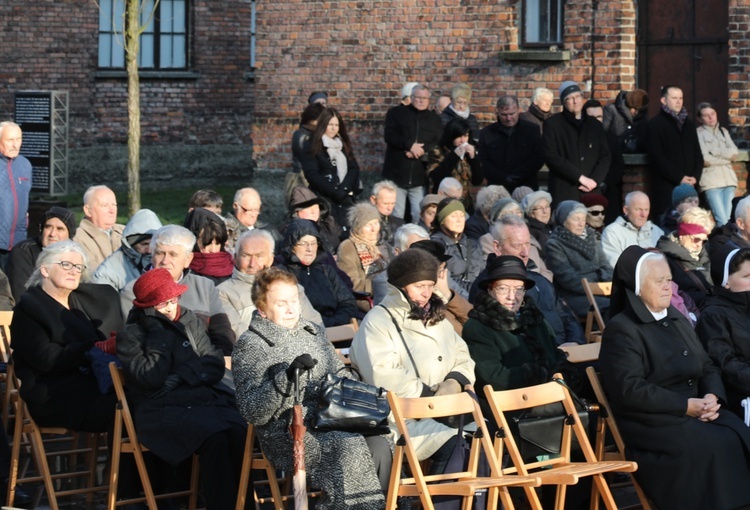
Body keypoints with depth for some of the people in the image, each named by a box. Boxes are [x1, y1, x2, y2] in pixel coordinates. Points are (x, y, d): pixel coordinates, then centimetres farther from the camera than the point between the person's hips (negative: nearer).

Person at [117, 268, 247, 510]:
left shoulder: (190, 321, 19)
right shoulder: (130, 336, 8)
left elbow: (216, 366, 9)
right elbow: (152, 378, -9)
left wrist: (181, 376, -6)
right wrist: (158, 333, -4)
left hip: (208, 398, 4)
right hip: (164, 408, -4)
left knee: (240, 431, -31)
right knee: (215, 436, -34)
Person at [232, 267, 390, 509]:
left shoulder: (314, 332, 20)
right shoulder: (251, 345, 0)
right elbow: (253, 413, -9)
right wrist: (286, 378, -23)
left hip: (330, 421, 6)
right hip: (287, 432, -6)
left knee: (378, 444, -23)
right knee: (349, 446, -32)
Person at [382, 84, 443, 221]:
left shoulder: (434, 118, 14)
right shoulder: (396, 113, 8)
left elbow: (439, 143, 4)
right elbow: (389, 136, -5)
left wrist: (421, 151, -13)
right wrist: (410, 145, -17)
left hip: (420, 177, 2)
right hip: (397, 174, -1)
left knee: (420, 215, -3)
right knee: (396, 215, 0)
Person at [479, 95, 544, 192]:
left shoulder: (531, 130, 4)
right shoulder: (487, 133, 6)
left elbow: (538, 159, -2)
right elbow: (483, 162, 1)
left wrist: (514, 177, -11)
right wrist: (504, 178, -13)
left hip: (526, 188, -1)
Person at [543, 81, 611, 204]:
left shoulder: (595, 125, 16)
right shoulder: (552, 124, 4)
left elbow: (605, 156, 12)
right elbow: (551, 157, -5)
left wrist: (594, 180, -6)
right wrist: (580, 177, -10)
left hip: (591, 192, 3)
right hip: (564, 193, -3)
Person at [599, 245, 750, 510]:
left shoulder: (678, 320, 21)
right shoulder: (621, 329, -3)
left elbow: (707, 367, 21)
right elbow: (630, 390, -14)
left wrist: (712, 396, -3)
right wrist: (685, 406, -16)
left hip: (696, 412, 7)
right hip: (651, 423, -7)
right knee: (715, 447, -30)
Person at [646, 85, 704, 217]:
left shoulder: (688, 124, 20)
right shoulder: (654, 124, 1)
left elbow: (697, 154, 18)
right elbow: (657, 157, -8)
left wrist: (695, 176, -1)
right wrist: (679, 178, -13)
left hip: (689, 185, 5)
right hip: (665, 188, -5)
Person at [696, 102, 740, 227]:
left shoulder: (723, 131, 20)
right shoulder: (698, 133, 3)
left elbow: (735, 153, 9)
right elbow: (705, 159, -7)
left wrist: (716, 152, -4)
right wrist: (726, 158, 3)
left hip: (728, 178, 5)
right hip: (711, 180, -4)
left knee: (729, 219, -9)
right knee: (722, 221, -17)